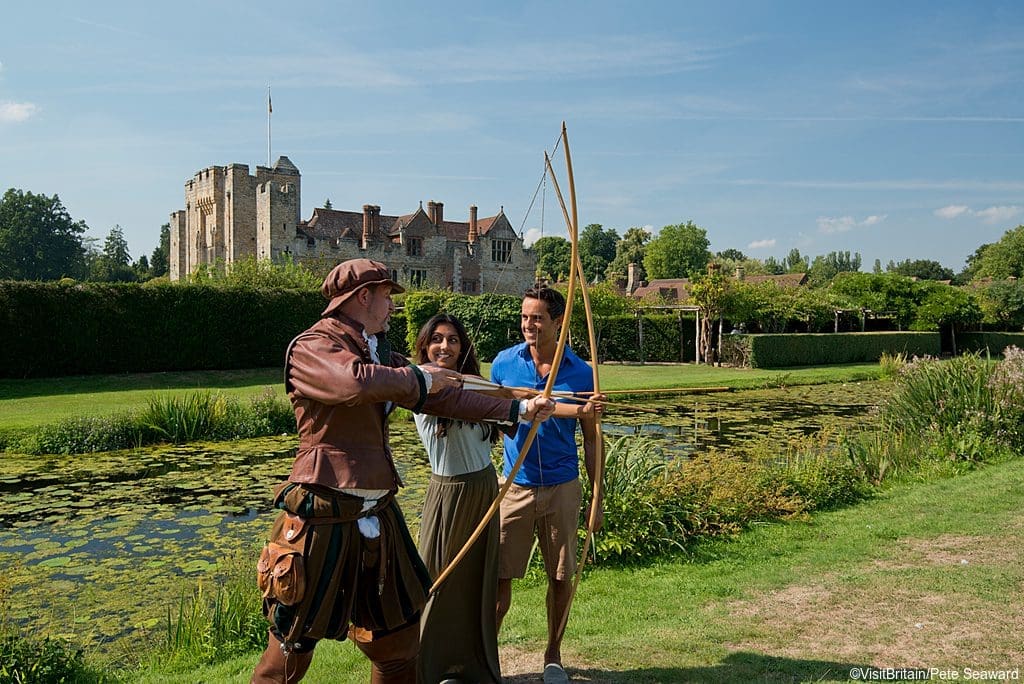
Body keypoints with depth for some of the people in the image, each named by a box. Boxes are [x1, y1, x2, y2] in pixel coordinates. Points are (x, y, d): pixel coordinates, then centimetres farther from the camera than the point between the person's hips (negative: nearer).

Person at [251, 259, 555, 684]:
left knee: (398, 641, 17)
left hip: (378, 518, 8)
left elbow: (443, 396, 15)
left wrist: (517, 409, 12)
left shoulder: (379, 355, 14)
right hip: (323, 520, -8)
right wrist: (420, 378, -14)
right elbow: (358, 382, -31)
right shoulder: (310, 349, -11)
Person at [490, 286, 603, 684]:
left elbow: (590, 439, 3)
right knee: (499, 577, 2)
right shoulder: (504, 363, -2)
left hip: (562, 489, 0)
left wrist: (597, 498, 1)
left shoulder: (580, 372, -4)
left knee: (561, 578, 10)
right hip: (514, 486, 0)